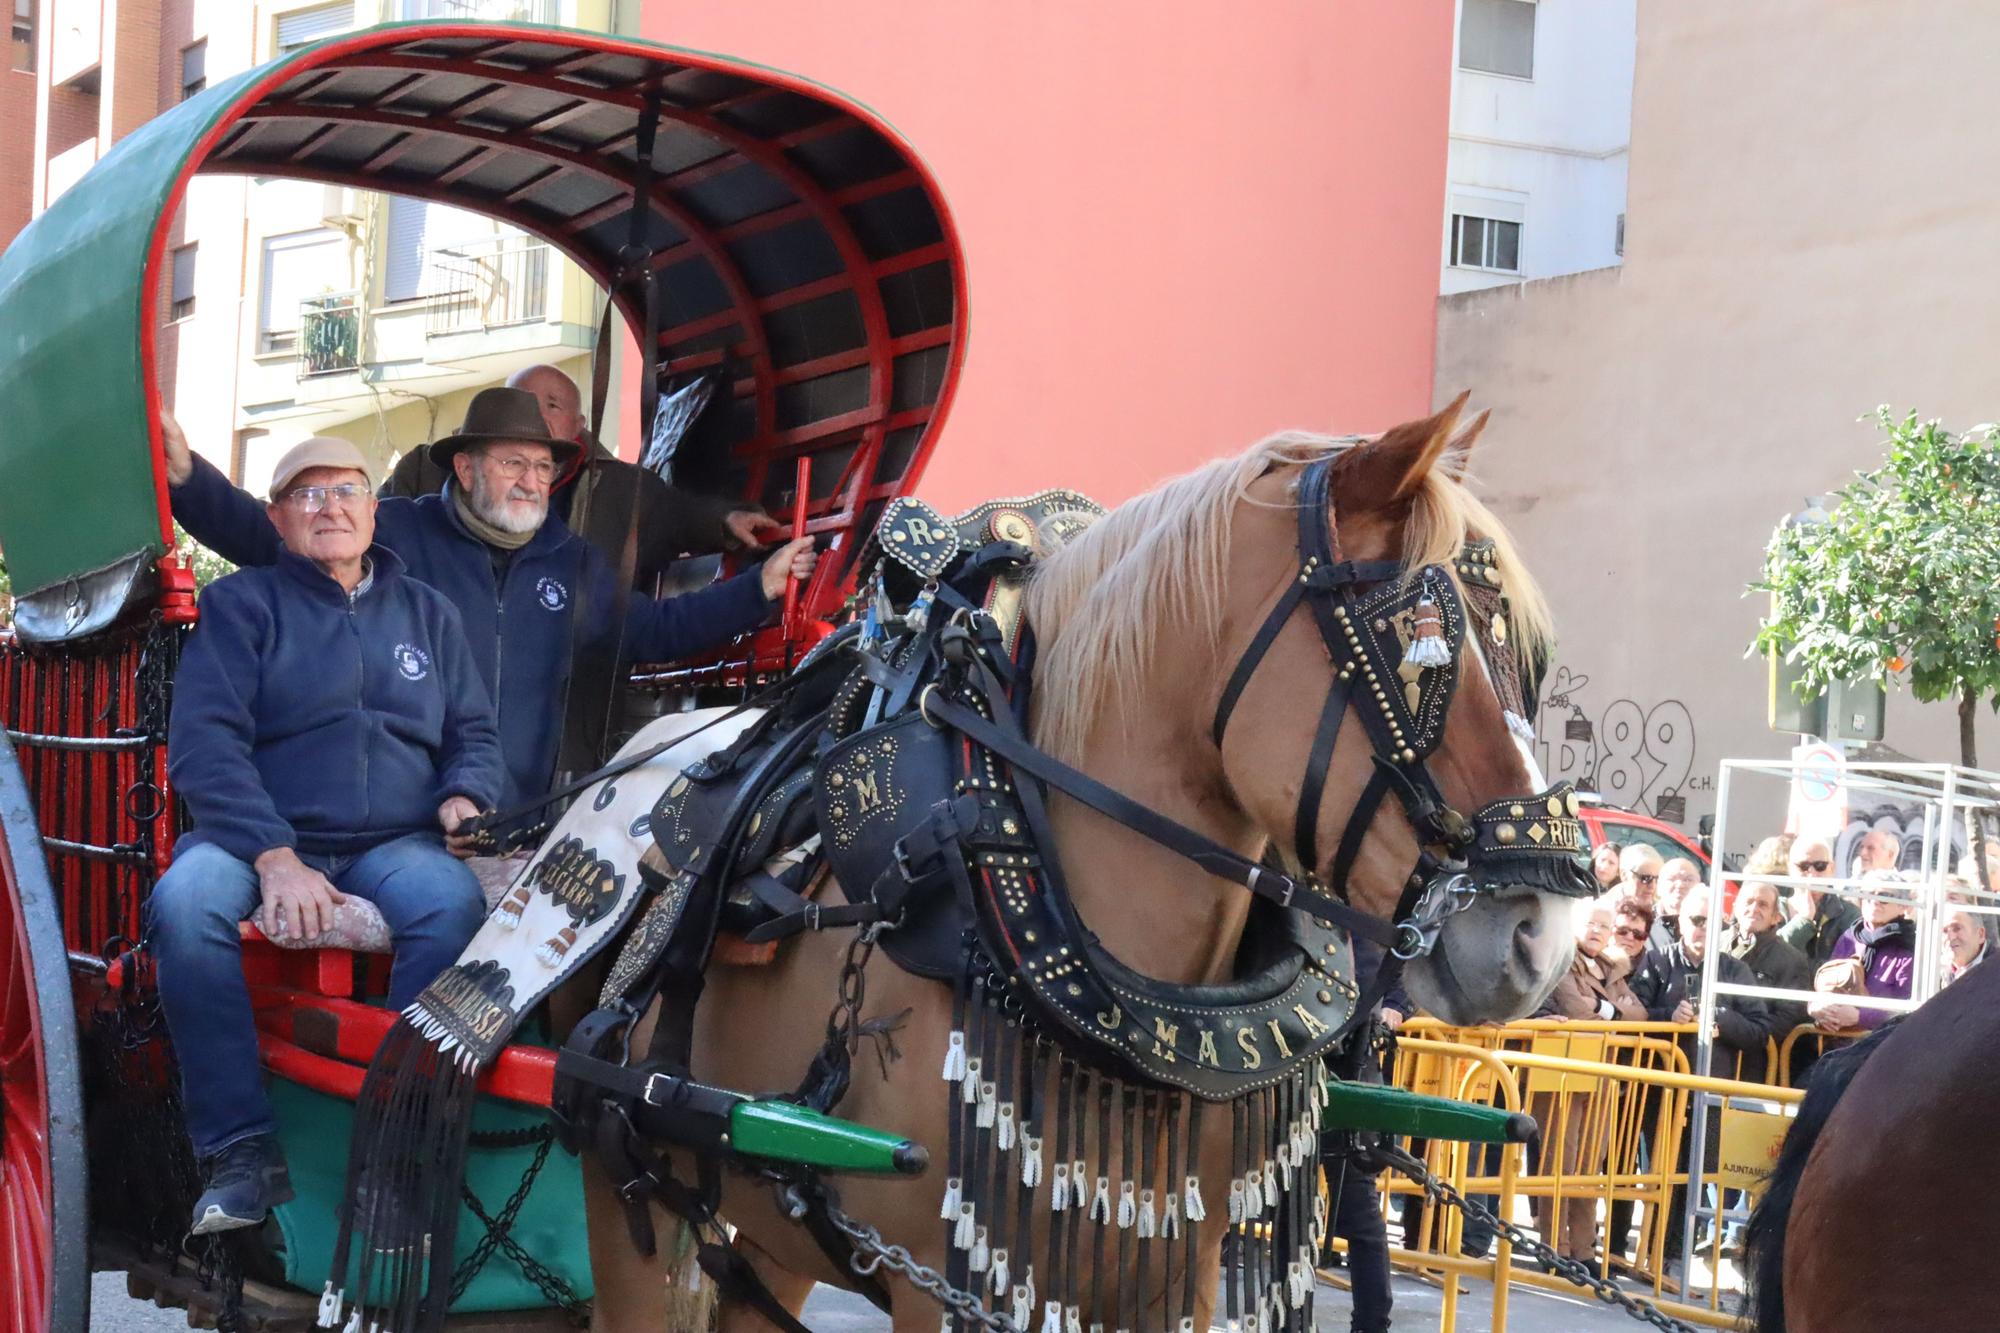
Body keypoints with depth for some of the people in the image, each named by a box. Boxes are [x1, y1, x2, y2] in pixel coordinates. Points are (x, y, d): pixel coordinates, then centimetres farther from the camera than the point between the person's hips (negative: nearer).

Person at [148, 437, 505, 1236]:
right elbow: (203, 742, -4)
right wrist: (274, 856, -18)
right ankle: (241, 1151, -29)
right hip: (260, 835, -1)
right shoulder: (240, 605, 8)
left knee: (455, 903, -34)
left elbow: (474, 733, 23)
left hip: (392, 844, 2)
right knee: (184, 899, -35)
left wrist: (465, 796, -3)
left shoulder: (427, 614, 20)